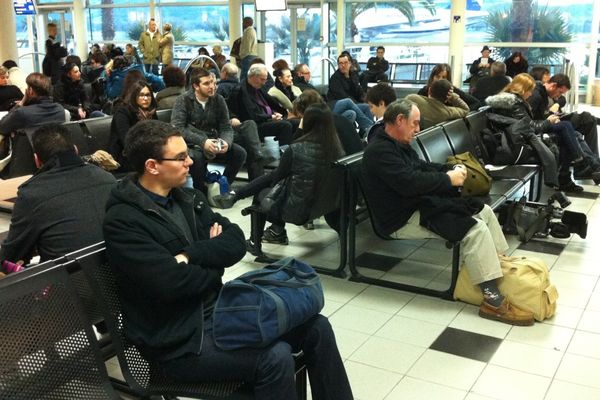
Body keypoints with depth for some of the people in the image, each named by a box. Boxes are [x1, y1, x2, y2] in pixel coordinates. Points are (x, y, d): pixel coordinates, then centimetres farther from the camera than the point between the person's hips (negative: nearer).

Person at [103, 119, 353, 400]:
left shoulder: (188, 198, 8)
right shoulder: (123, 221, -14)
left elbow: (236, 243, -1)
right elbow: (171, 282, -23)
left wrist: (190, 255, -16)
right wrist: (213, 261, -5)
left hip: (220, 310, 7)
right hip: (179, 339, -7)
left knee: (316, 327, -3)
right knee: (274, 357, -27)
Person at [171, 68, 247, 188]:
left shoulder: (219, 100, 3)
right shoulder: (183, 100, -9)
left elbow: (226, 127, 0)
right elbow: (177, 128, -20)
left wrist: (226, 143, -24)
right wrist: (202, 141, -31)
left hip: (212, 141, 4)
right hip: (191, 144, -4)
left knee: (240, 153, -18)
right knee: (197, 157, -37)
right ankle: (200, 190, -11)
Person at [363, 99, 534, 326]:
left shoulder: (399, 145, 14)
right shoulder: (379, 151, -19)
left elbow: (422, 167, 22)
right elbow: (410, 182, -29)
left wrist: (450, 170, 2)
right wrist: (448, 179, -17)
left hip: (420, 205, 11)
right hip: (404, 219, -11)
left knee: (484, 211, 9)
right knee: (475, 229, -22)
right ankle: (493, 301, -19)